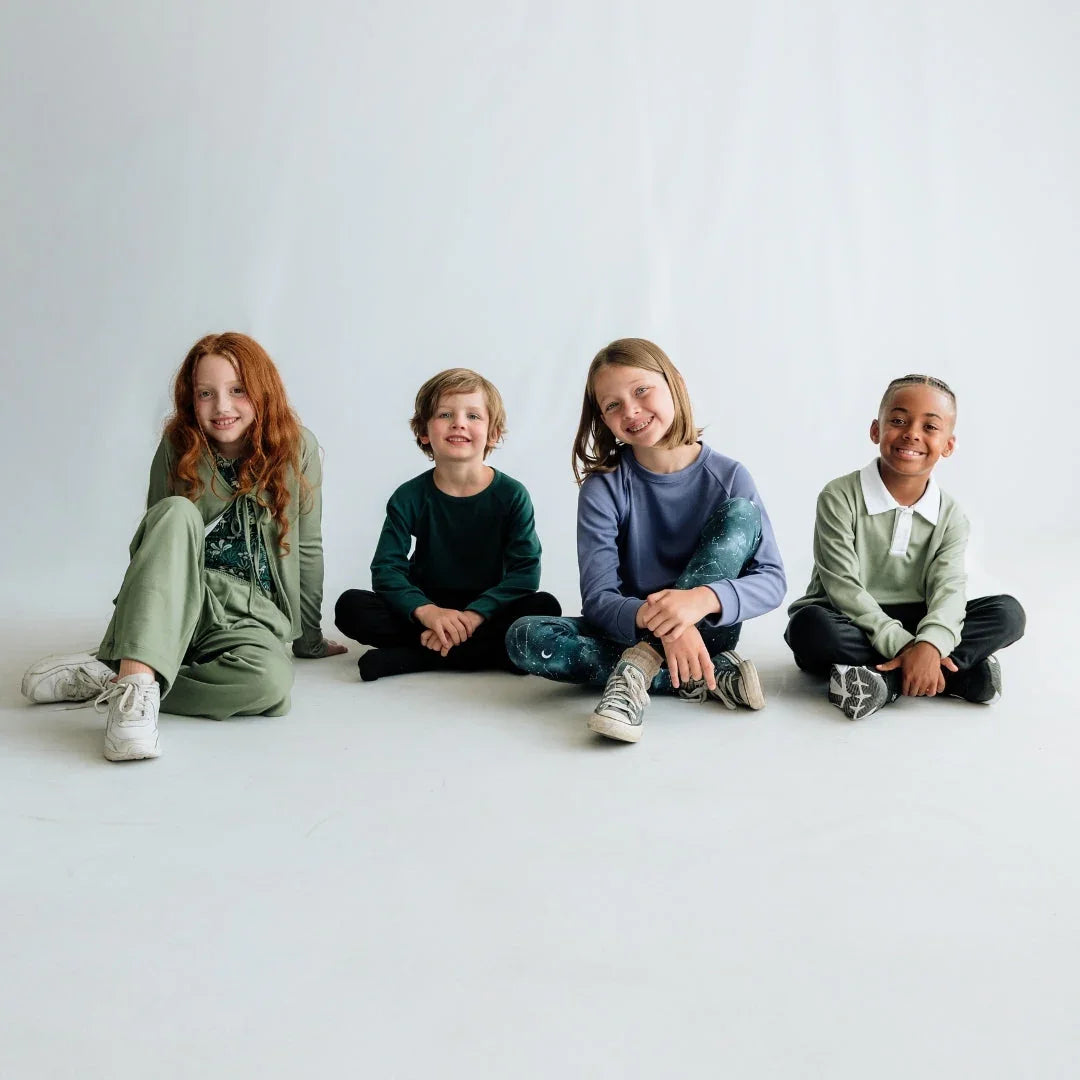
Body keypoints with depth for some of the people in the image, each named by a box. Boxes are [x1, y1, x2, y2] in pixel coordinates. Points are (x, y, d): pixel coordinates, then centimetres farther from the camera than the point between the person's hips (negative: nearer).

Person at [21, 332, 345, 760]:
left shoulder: (297, 448, -2)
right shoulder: (177, 449, 2)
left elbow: (307, 548, 4)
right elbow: (159, 530, 9)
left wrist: (308, 637, 10)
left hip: (250, 615, 0)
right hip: (176, 604, 1)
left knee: (269, 681, -37)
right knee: (176, 512, -31)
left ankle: (110, 678, -22)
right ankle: (137, 679, -44)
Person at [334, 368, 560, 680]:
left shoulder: (511, 495, -7)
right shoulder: (410, 497, -4)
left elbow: (526, 572, -13)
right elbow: (385, 568, -11)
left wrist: (474, 614, -27)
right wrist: (425, 611, -30)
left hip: (488, 610, 0)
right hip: (427, 606, 1)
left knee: (545, 607, -29)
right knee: (350, 606, -21)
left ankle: (407, 657, -29)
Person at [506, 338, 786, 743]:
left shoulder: (728, 478, -8)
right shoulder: (603, 487, -9)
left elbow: (771, 580, -13)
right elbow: (598, 597, -15)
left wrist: (703, 599, -35)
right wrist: (656, 622, -38)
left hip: (705, 630, -1)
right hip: (629, 629, 1)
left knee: (740, 513, -21)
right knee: (524, 638, -27)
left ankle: (639, 666, -26)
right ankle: (707, 678, -25)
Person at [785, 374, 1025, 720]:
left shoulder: (950, 516, 1)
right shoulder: (839, 497, -10)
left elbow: (947, 590, -13)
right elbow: (844, 588, -17)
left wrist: (929, 645, -36)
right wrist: (904, 646, -28)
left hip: (911, 626, 4)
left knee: (1008, 613, -15)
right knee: (811, 626, -37)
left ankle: (884, 679, -28)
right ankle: (960, 671, -31)